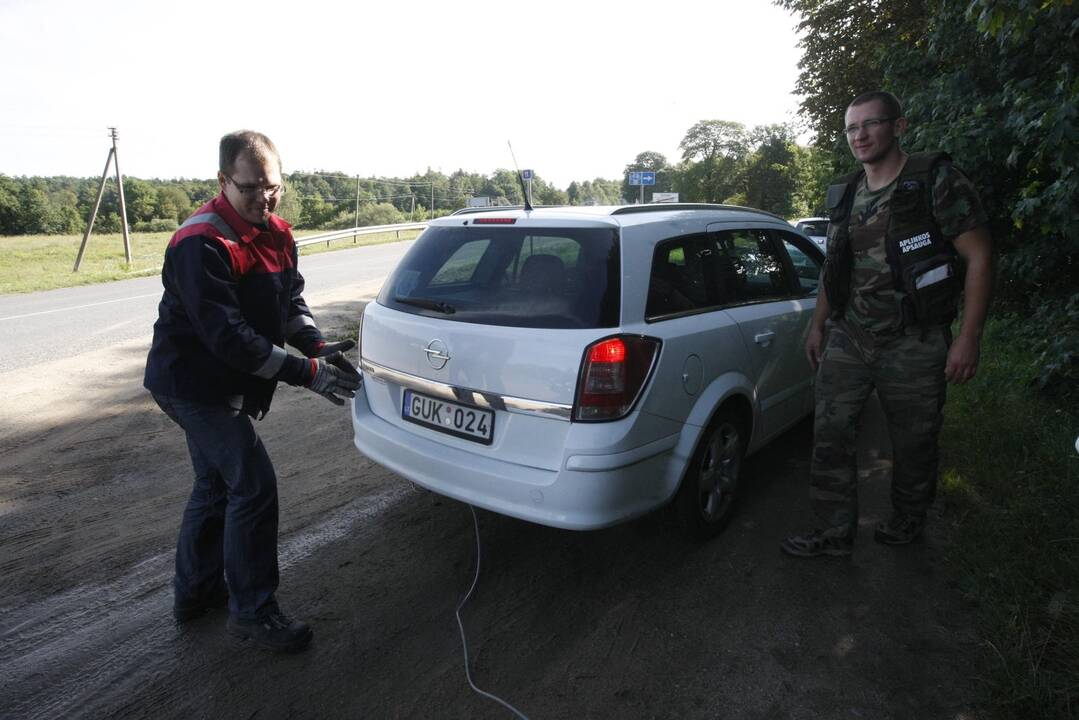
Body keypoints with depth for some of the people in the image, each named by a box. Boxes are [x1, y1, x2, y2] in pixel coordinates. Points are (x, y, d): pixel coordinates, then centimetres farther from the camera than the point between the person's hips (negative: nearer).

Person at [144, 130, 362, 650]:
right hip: (193, 383, -9)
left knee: (217, 485, 19)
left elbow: (290, 300, 4)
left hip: (222, 385, 9)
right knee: (254, 486, -9)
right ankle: (252, 611, 7)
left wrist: (318, 345, -15)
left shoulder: (275, 234, 3)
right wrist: (306, 373, -32)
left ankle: (195, 592, 38)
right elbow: (227, 335, -30)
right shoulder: (201, 245, -25)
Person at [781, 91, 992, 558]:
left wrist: (968, 339, -15)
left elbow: (979, 258, -9)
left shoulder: (937, 182, -7)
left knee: (914, 444, 10)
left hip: (913, 344, -4)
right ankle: (834, 533, 15)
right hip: (847, 339, 5)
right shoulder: (843, 195, 10)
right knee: (831, 435, 3)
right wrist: (817, 325, 17)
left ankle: (908, 523, 34)